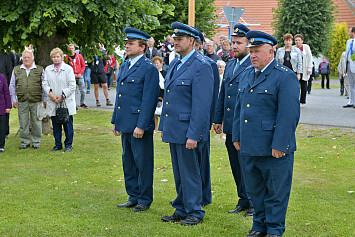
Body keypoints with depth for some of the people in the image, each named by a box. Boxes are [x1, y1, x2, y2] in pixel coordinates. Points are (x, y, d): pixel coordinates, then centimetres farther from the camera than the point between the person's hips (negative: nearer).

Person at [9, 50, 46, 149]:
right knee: (23, 122, 4)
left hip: (36, 101, -1)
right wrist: (14, 100, 6)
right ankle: (25, 142, 14)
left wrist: (45, 100, 2)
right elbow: (12, 86, 12)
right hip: (22, 101, 1)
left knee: (36, 122, 3)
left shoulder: (40, 70, 6)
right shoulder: (16, 70, 10)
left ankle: (36, 142, 13)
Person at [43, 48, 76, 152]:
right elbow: (44, 84, 7)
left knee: (67, 124, 1)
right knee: (55, 125, 7)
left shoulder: (68, 69, -1)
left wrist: (62, 96, -11)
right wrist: (50, 93, -11)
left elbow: (72, 85, -5)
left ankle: (68, 144, 12)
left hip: (66, 102, -3)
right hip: (53, 103, 3)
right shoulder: (48, 69, 11)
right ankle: (58, 144, 18)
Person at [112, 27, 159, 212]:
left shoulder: (149, 69, -11)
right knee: (128, 162, 15)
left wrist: (141, 126, -19)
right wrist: (115, 121, 17)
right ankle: (133, 197, 26)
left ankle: (145, 200, 12)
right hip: (125, 124, 9)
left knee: (143, 163, 1)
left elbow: (149, 100, -16)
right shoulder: (124, 66, 15)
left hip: (140, 125, -9)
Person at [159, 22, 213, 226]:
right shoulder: (175, 64, 14)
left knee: (190, 173, -1)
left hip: (188, 131, -9)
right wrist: (164, 126, 19)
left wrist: (193, 135, -21)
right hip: (173, 130, 9)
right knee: (179, 174, 16)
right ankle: (181, 210, 26)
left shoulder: (201, 66, -14)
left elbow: (202, 104, -18)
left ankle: (195, 212, 11)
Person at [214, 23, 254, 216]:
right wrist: (218, 119, 19)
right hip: (230, 126, 8)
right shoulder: (230, 65, 16)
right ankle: (244, 200, 25)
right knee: (236, 166, 13)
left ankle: (255, 203, 8)